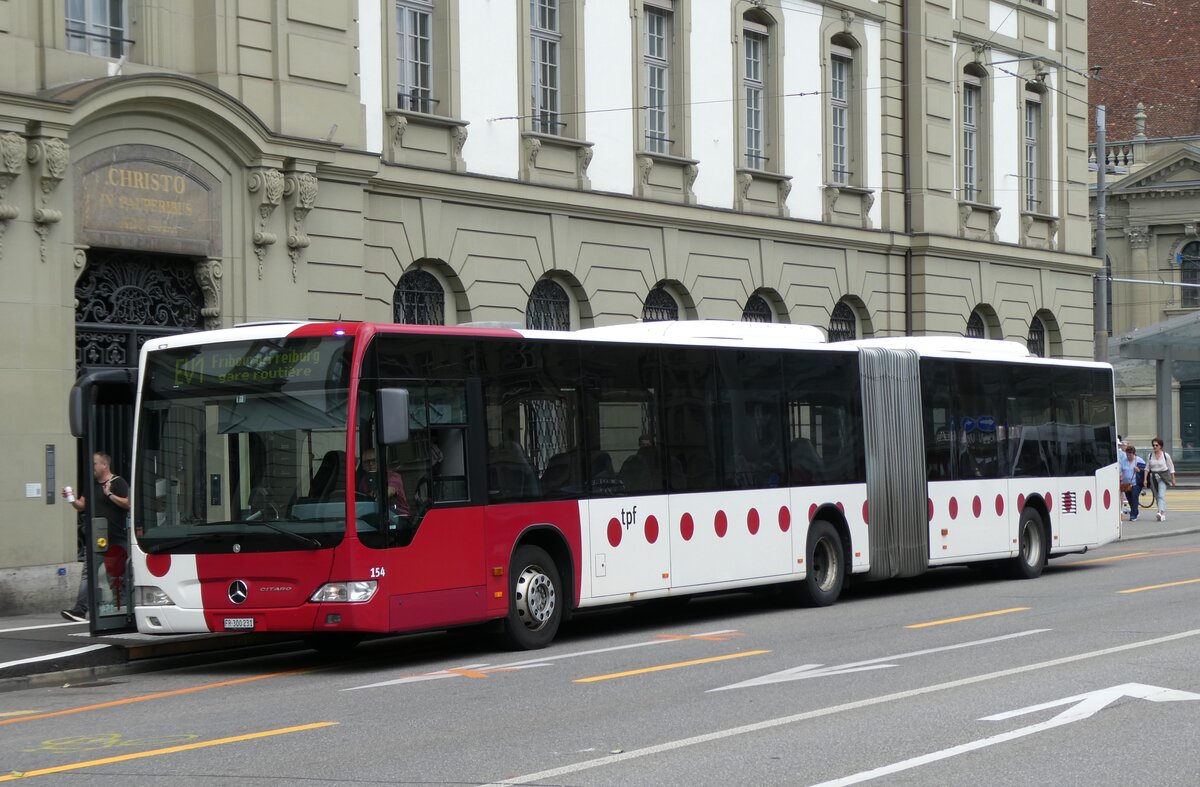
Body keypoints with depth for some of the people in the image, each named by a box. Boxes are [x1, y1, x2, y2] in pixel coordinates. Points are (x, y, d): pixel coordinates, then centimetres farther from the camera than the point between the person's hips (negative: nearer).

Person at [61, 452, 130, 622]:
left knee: (118, 574, 5)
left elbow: (128, 504, -14)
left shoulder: (118, 483, -5)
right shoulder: (92, 485, 17)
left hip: (115, 539, -6)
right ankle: (80, 610, -11)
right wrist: (71, 500, 1)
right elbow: (82, 506, 19)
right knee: (88, 573, -4)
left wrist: (110, 495, -21)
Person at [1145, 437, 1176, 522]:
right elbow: (1147, 468, 9)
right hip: (1153, 477, 4)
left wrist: (1173, 479, 5)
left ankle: (1161, 513, -32)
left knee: (1161, 495, -19)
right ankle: (1163, 515, 20)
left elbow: (1171, 468, 5)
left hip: (1163, 477, -4)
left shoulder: (1166, 455, -2)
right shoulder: (1150, 456, 6)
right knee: (1157, 497, 8)